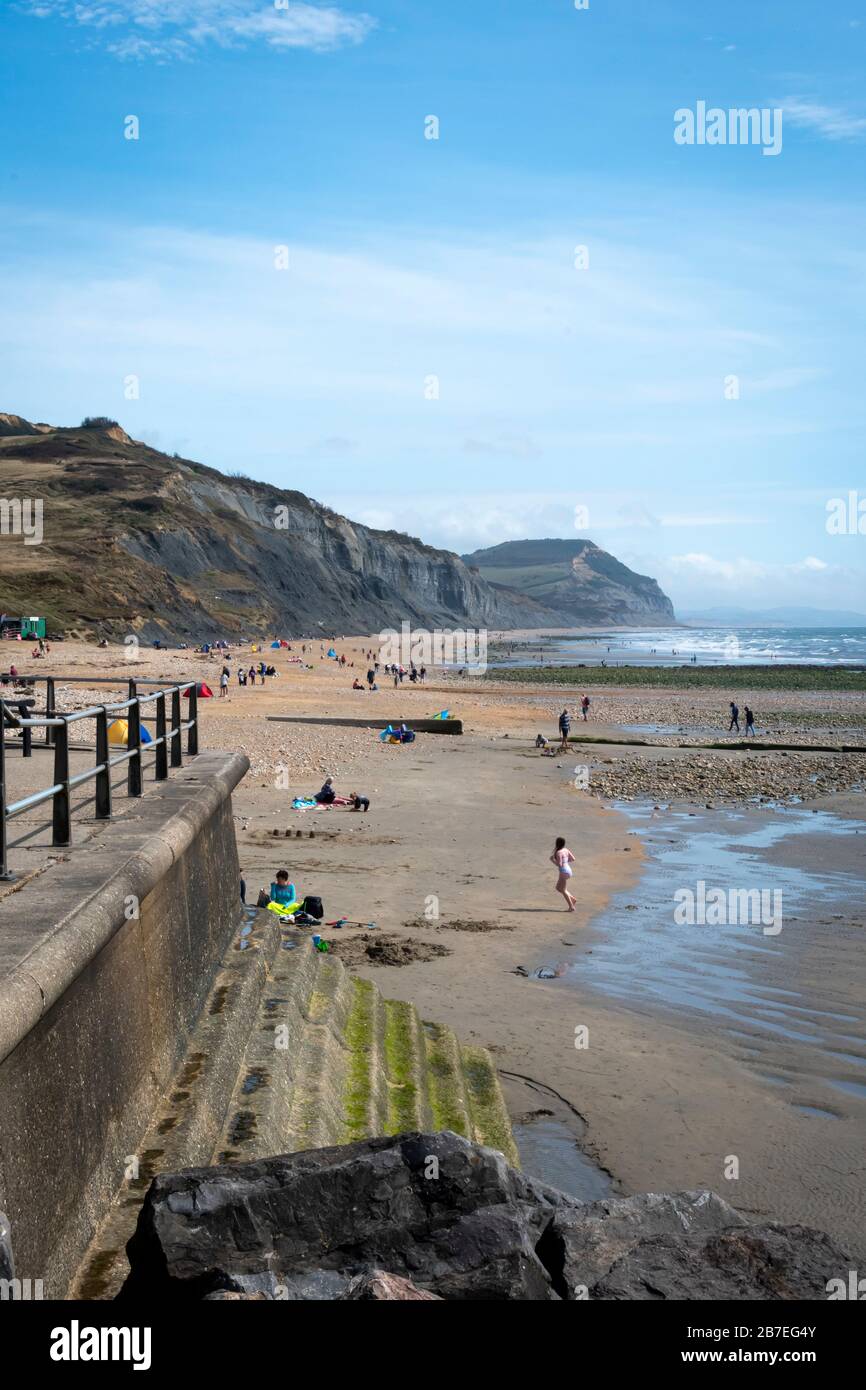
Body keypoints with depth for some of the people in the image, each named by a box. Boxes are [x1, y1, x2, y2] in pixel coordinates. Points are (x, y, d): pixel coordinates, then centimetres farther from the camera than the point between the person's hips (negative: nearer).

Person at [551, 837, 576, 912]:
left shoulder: (558, 852, -19)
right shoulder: (566, 850, 7)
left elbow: (559, 865, -22)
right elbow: (573, 859, 13)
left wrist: (552, 860, -9)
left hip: (563, 872, -9)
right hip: (568, 870, 9)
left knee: (563, 890, 1)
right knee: (558, 888, 19)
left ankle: (571, 907, 2)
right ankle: (573, 899, 17)